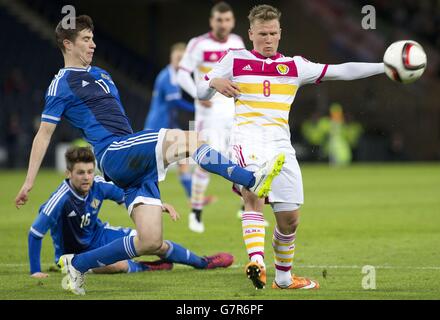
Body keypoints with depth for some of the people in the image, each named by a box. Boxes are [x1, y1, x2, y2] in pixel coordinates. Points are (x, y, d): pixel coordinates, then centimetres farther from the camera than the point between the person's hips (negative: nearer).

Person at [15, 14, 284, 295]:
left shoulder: (101, 75, 26)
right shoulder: (62, 84, 2)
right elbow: (44, 134, 1)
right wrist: (29, 182, -2)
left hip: (137, 164, 8)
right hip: (113, 154, -8)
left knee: (151, 243, -4)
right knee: (183, 139, -26)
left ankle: (77, 264, 11)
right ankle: (252, 181, -31)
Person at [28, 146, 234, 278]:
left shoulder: (98, 185, -16)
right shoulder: (61, 198, -33)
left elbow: (125, 195, 1)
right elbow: (35, 233, -29)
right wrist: (35, 271, -27)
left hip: (99, 235, 6)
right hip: (74, 253, -6)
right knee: (117, 265, -34)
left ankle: (203, 262, 22)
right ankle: (144, 267, 1)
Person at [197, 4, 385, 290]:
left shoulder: (294, 66, 17)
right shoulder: (235, 60, 12)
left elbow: (340, 71, 12)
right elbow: (201, 93, 14)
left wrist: (387, 66, 4)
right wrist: (214, 83, -10)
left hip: (281, 145, 3)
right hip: (248, 139, -3)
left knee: (290, 219, 4)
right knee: (253, 194, -31)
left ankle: (283, 277, 25)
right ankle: (257, 261, -47)